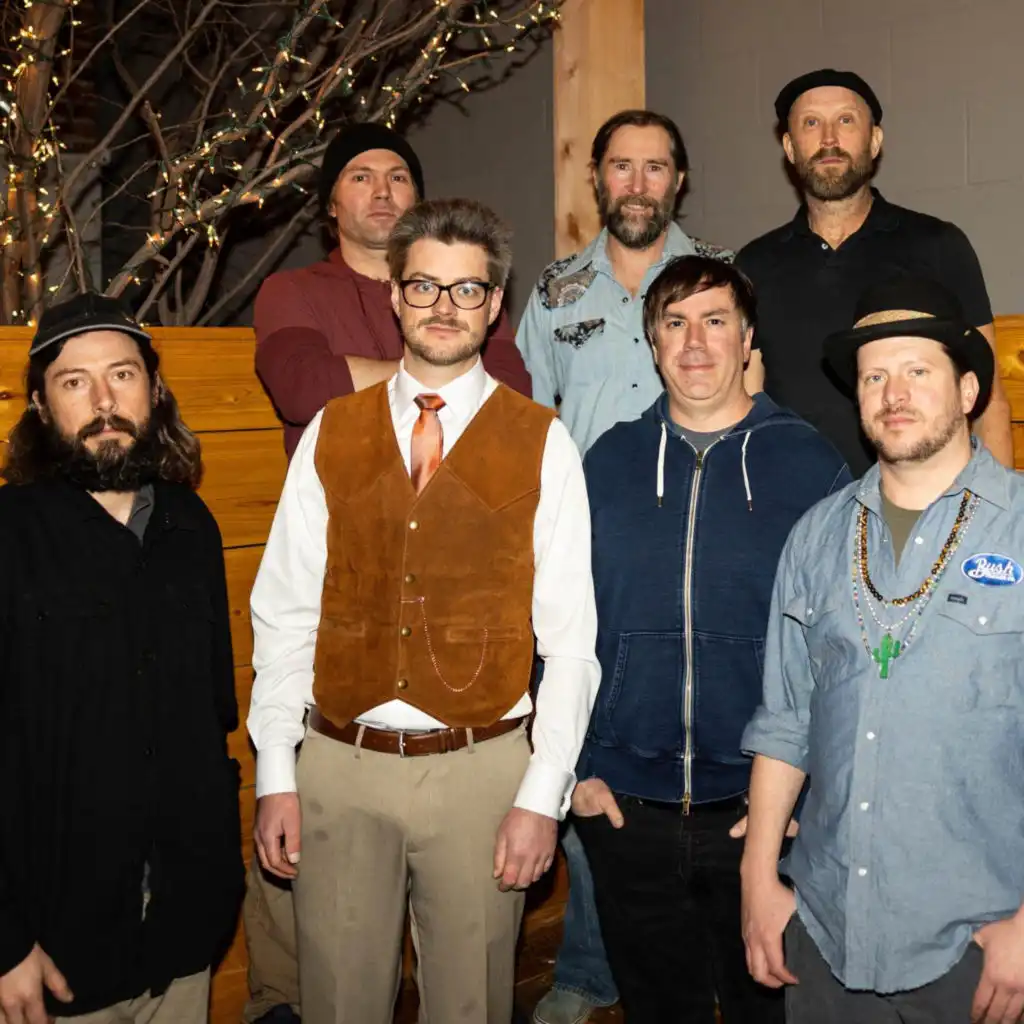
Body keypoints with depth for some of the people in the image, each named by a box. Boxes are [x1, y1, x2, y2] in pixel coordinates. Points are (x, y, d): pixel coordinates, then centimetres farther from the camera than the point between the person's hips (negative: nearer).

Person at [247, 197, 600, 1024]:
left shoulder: (542, 444, -2)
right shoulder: (331, 434, 4)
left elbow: (569, 636, -3)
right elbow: (285, 613, 3)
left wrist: (542, 797, -7)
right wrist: (275, 776, 0)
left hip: (481, 769, -1)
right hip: (341, 768, 2)